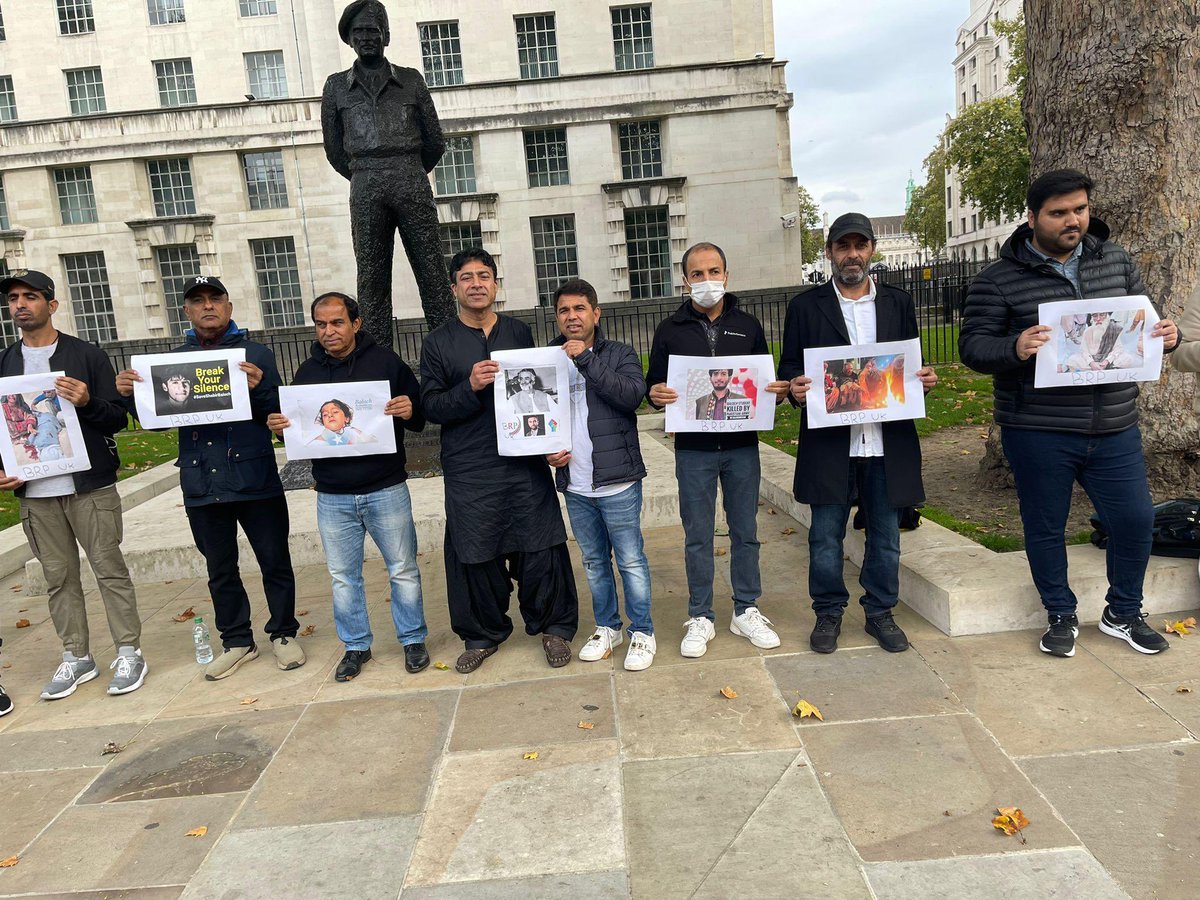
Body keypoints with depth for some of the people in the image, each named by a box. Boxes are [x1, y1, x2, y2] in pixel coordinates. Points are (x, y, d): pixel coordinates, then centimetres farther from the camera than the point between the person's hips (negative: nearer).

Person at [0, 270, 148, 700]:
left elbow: (118, 419, -2)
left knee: (109, 569, 1)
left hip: (90, 487, -4)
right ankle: (76, 657, 21)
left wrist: (87, 402, -21)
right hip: (34, 492, 4)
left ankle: (129, 653, 10)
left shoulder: (88, 355, 0)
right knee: (59, 578, 10)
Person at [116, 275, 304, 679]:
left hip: (255, 481, -3)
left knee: (275, 562, 7)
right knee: (220, 570, 14)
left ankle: (284, 634, 24)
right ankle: (237, 642, 29)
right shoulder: (174, 359, 9)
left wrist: (259, 389, -24)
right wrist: (130, 395, -7)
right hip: (201, 486, 3)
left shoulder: (255, 354, 1)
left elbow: (280, 415, -5)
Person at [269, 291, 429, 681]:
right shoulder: (307, 371, 7)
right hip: (332, 497, 3)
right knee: (343, 576, 13)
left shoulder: (386, 361, -3)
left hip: (386, 490, -3)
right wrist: (278, 426, -8)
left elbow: (420, 417, -1)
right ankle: (356, 646, 29)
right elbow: (294, 424, 14)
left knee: (403, 569, 8)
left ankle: (413, 640, 25)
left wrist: (409, 412, -24)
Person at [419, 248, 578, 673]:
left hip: (525, 463, 1)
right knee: (475, 557, 6)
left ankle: (553, 626, 23)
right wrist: (470, 387, -19)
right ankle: (483, 634, 27)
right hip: (469, 472, -1)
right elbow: (431, 406, -2)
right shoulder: (438, 342, 4)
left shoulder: (519, 331, 10)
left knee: (541, 550, 3)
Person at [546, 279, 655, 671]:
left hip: (617, 481, -4)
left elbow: (633, 394, -19)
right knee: (594, 561, 16)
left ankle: (642, 632, 18)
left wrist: (586, 360, -20)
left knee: (631, 561, 3)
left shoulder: (619, 354, 0)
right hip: (575, 486, 4)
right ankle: (607, 627, 32)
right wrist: (546, 451, -1)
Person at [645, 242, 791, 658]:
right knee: (697, 537, 6)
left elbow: (765, 381, 12)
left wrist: (778, 390, -10)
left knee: (745, 532, 10)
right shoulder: (670, 330, 3)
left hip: (742, 445, 2)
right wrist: (656, 394, -18)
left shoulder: (748, 326, 8)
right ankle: (700, 618, 20)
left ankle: (746, 611, 25)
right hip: (693, 450, -1)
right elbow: (654, 386, 5)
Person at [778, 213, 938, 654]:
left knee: (885, 536, 11)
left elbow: (912, 365, 14)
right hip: (829, 440, -2)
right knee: (826, 537, 6)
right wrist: (795, 386, -19)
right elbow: (789, 368, 2)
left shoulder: (898, 303, 12)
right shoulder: (806, 307, 4)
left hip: (888, 440, 2)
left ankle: (880, 612, 29)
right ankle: (828, 613, 24)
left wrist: (924, 380, -7)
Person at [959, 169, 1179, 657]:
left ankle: (1123, 613, 34)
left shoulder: (1116, 260, 9)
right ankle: (1061, 617, 31)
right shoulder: (998, 280, -6)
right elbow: (972, 346, -10)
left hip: (1114, 430, 4)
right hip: (1039, 434, -4)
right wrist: (1014, 348, -31)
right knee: (1046, 528, 9)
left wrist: (1165, 335, -5)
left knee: (1135, 520, 10)